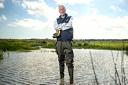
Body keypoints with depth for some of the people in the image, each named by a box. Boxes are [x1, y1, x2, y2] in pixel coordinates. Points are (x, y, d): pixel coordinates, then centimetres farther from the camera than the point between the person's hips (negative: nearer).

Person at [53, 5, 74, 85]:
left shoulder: (70, 18, 11)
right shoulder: (57, 20, 18)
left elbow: (69, 25, -8)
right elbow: (55, 27, -2)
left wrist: (60, 28, -1)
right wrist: (65, 25, -8)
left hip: (67, 42, -3)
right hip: (59, 42, 3)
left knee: (69, 62, -9)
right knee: (61, 61, 8)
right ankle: (62, 78, 21)